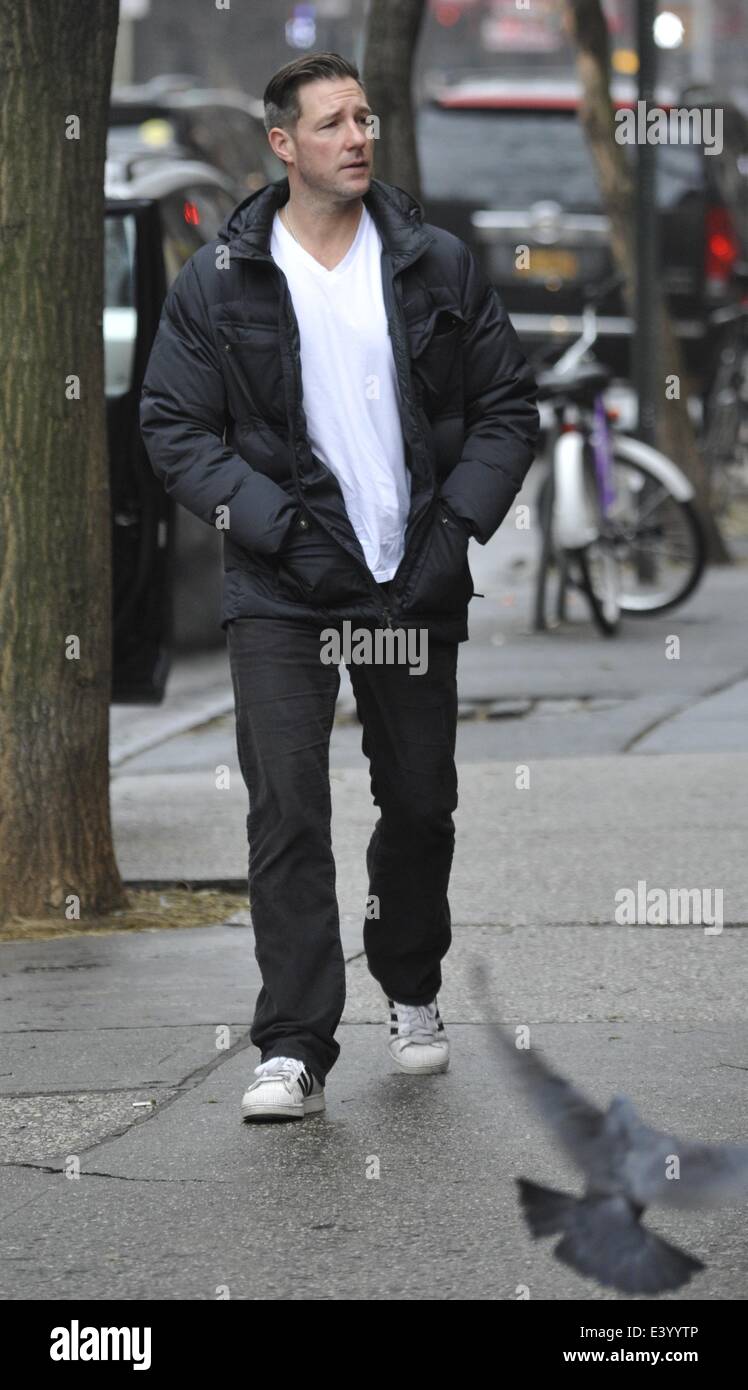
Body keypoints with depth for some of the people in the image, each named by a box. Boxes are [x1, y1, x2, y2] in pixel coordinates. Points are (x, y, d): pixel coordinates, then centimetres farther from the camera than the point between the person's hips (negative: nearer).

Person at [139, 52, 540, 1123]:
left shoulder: (437, 266, 4)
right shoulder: (217, 283, -2)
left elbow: (508, 405, 8)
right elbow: (175, 428, -1)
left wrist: (459, 526, -5)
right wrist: (280, 527, -12)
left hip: (416, 586, 2)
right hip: (282, 592, -2)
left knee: (421, 802, 12)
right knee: (287, 812, -11)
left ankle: (412, 992, 36)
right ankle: (294, 1049, -9)